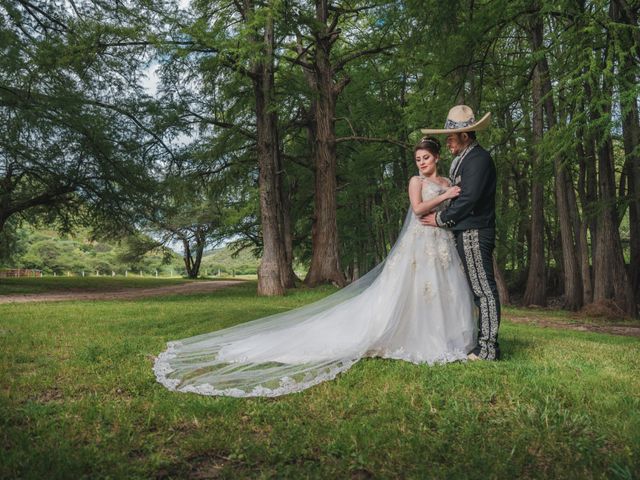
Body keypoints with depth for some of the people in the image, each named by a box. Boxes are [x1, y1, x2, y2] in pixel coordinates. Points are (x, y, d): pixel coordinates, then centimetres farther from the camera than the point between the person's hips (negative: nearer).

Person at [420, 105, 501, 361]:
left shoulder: (478, 158, -12)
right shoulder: (465, 159, 20)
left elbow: (469, 198, -19)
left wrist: (441, 218, -9)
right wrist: (445, 216, 9)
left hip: (474, 234, -10)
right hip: (465, 234, 10)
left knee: (483, 289, -6)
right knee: (479, 289, 13)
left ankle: (488, 348, -2)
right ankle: (483, 342, 21)